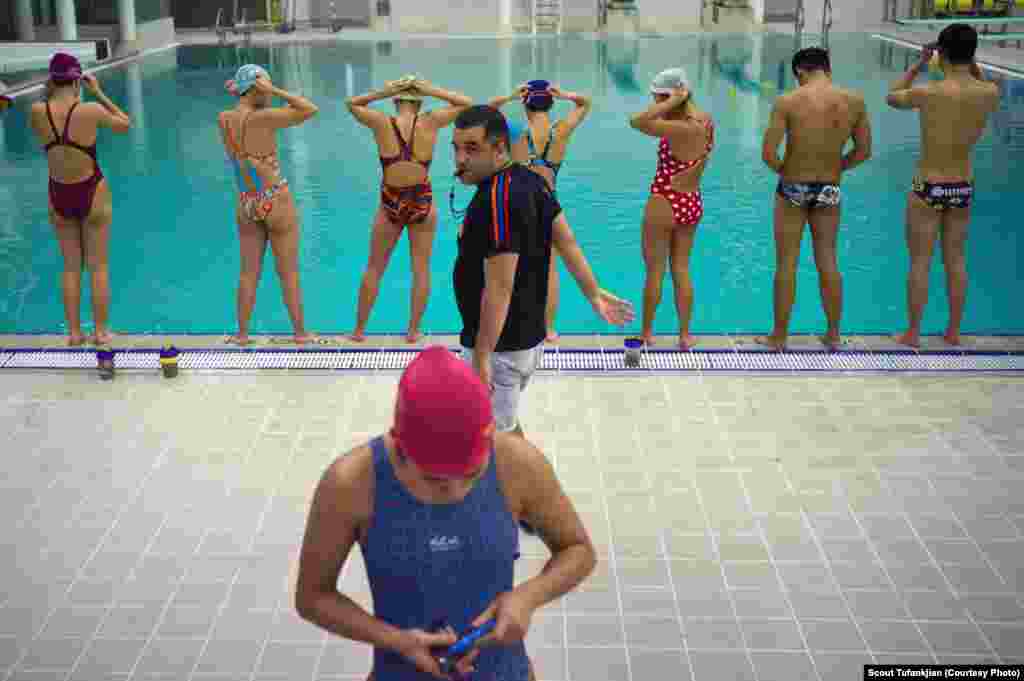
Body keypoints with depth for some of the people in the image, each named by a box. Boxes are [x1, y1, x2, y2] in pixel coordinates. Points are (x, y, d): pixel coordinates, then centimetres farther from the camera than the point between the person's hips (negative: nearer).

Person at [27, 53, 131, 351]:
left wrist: (48, 95, 5)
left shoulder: (38, 111, -12)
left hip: (59, 196, 3)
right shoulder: (91, 110, -19)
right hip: (92, 193, -3)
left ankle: (74, 332, 21)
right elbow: (126, 125, 1)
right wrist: (98, 93, 2)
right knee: (98, 266, 10)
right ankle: (100, 332, 16)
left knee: (71, 266, 16)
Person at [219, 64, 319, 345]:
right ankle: (300, 332, 16)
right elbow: (311, 110, -16)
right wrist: (275, 90, -14)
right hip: (277, 201, -6)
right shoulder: (263, 117, -20)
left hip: (246, 204, 6)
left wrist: (240, 94, 5)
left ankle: (242, 333, 18)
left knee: (249, 272, 14)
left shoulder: (223, 119, -2)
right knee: (288, 273, 6)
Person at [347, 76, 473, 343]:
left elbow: (352, 103, 8)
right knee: (421, 269, 11)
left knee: (374, 269, 13)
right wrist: (430, 90, -3)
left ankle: (359, 330, 22)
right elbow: (466, 103, 3)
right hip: (422, 202, 0)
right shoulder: (430, 122, -11)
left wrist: (382, 92, -3)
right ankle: (413, 330, 15)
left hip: (391, 204, 0)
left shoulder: (381, 123, -11)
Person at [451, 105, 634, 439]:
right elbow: (567, 242, 12)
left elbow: (499, 287, -27)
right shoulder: (531, 180, 4)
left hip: (500, 346, -10)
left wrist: (481, 357, -26)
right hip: (527, 337, 10)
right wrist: (594, 295, 20)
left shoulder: (496, 200, -25)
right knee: (505, 422, 26)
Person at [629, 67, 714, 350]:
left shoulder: (681, 128, -26)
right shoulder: (705, 120, -2)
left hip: (665, 203, -8)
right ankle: (685, 334, 18)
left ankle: (647, 333, 20)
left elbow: (636, 122, -30)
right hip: (693, 203, 8)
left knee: (655, 270, 8)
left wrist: (670, 103, -26)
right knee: (681, 269, 15)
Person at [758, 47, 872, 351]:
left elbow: (768, 154, -18)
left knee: (787, 264, 8)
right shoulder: (855, 100, -5)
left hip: (793, 189, -3)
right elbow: (863, 151, 2)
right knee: (828, 262, 15)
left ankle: (779, 336, 18)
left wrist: (784, 170, 2)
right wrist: (835, 168, 14)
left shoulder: (788, 101, -15)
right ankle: (833, 335, 25)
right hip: (830, 190, 3)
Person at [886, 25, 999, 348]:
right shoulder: (990, 93, -8)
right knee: (956, 260, 17)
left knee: (919, 262, 6)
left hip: (928, 188, -4)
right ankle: (954, 331, 27)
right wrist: (971, 62, 12)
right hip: (963, 188, 4)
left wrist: (919, 64, 6)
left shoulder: (928, 93, -20)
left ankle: (912, 333, 15)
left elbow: (892, 97, 1)